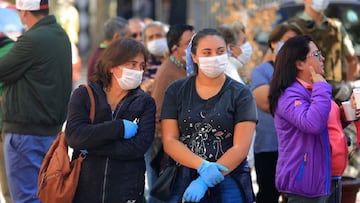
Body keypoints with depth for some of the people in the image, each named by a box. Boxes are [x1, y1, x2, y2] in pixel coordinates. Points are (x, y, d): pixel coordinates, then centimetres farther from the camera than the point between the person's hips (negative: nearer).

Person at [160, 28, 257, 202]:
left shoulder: (240, 94, 1)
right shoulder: (176, 91, 7)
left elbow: (241, 147, -7)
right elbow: (169, 141, 0)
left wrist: (205, 181, -17)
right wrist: (203, 166, -16)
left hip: (228, 180, -1)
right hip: (183, 182, 1)